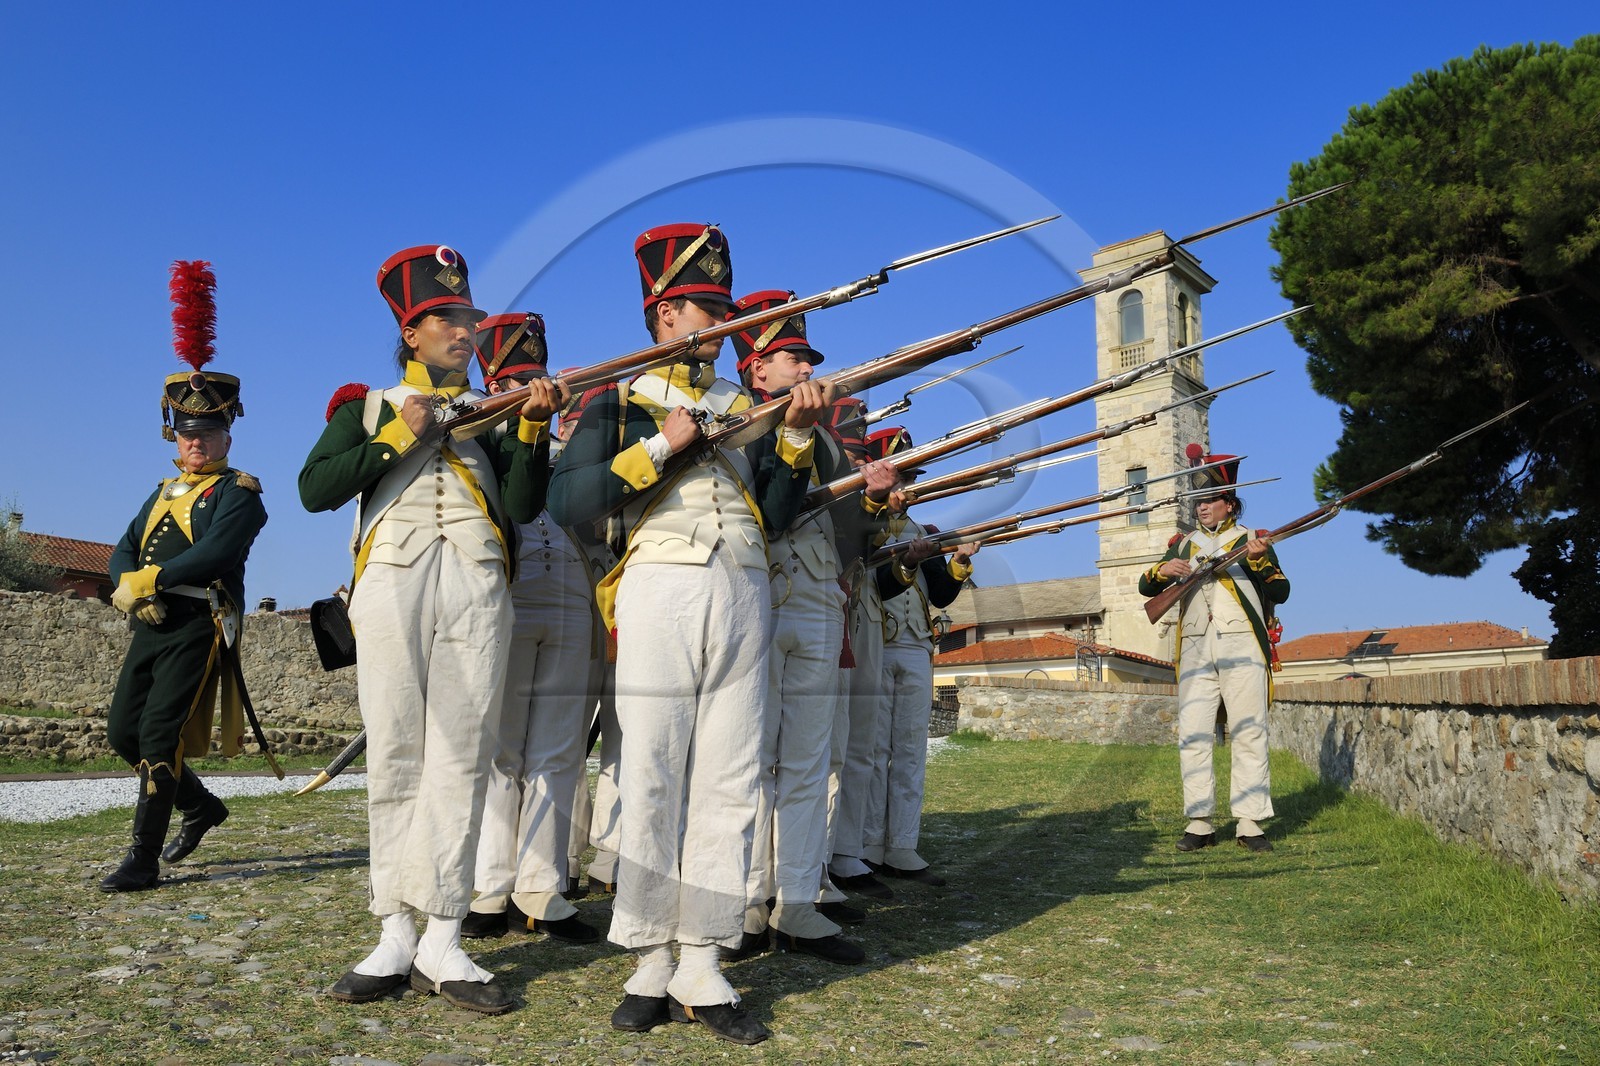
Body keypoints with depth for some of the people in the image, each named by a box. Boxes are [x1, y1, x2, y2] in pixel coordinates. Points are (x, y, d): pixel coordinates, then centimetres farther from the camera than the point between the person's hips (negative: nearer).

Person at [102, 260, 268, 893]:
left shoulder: (237, 492, -4)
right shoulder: (163, 493, 21)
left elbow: (215, 553, -20)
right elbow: (123, 552, 13)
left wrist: (150, 579, -17)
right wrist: (128, 589, -8)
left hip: (198, 626, -8)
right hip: (150, 627, 8)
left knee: (159, 738, -10)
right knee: (123, 733, 11)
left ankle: (143, 861, -2)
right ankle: (202, 807, 29)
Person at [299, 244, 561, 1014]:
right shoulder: (368, 408, 17)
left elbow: (525, 506, 5)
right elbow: (314, 489, 2)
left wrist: (532, 430, -8)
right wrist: (396, 438, -4)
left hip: (477, 587, 1)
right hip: (391, 582, 0)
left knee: (461, 758, -4)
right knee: (395, 756, 0)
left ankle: (441, 942, 1)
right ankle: (395, 937, 8)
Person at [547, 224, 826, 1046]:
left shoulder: (744, 405, 19)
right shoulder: (621, 402, 8)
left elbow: (776, 515, 12)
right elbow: (566, 502, -5)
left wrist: (795, 435, 0)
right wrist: (659, 446, -10)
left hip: (742, 596, 4)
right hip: (660, 590, -3)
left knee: (728, 784, 2)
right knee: (651, 782, -3)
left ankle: (703, 968, 9)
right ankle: (650, 968, 9)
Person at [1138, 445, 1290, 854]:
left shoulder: (1252, 540, 11)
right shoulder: (1183, 545, 20)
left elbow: (1281, 592, 1)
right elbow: (1145, 587, 15)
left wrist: (1260, 561, -16)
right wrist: (1161, 572, -7)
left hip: (1242, 647, -3)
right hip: (1195, 649, 3)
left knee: (1249, 733, -4)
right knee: (1192, 735, -2)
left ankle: (1250, 823, 1)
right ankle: (1200, 822, 4)